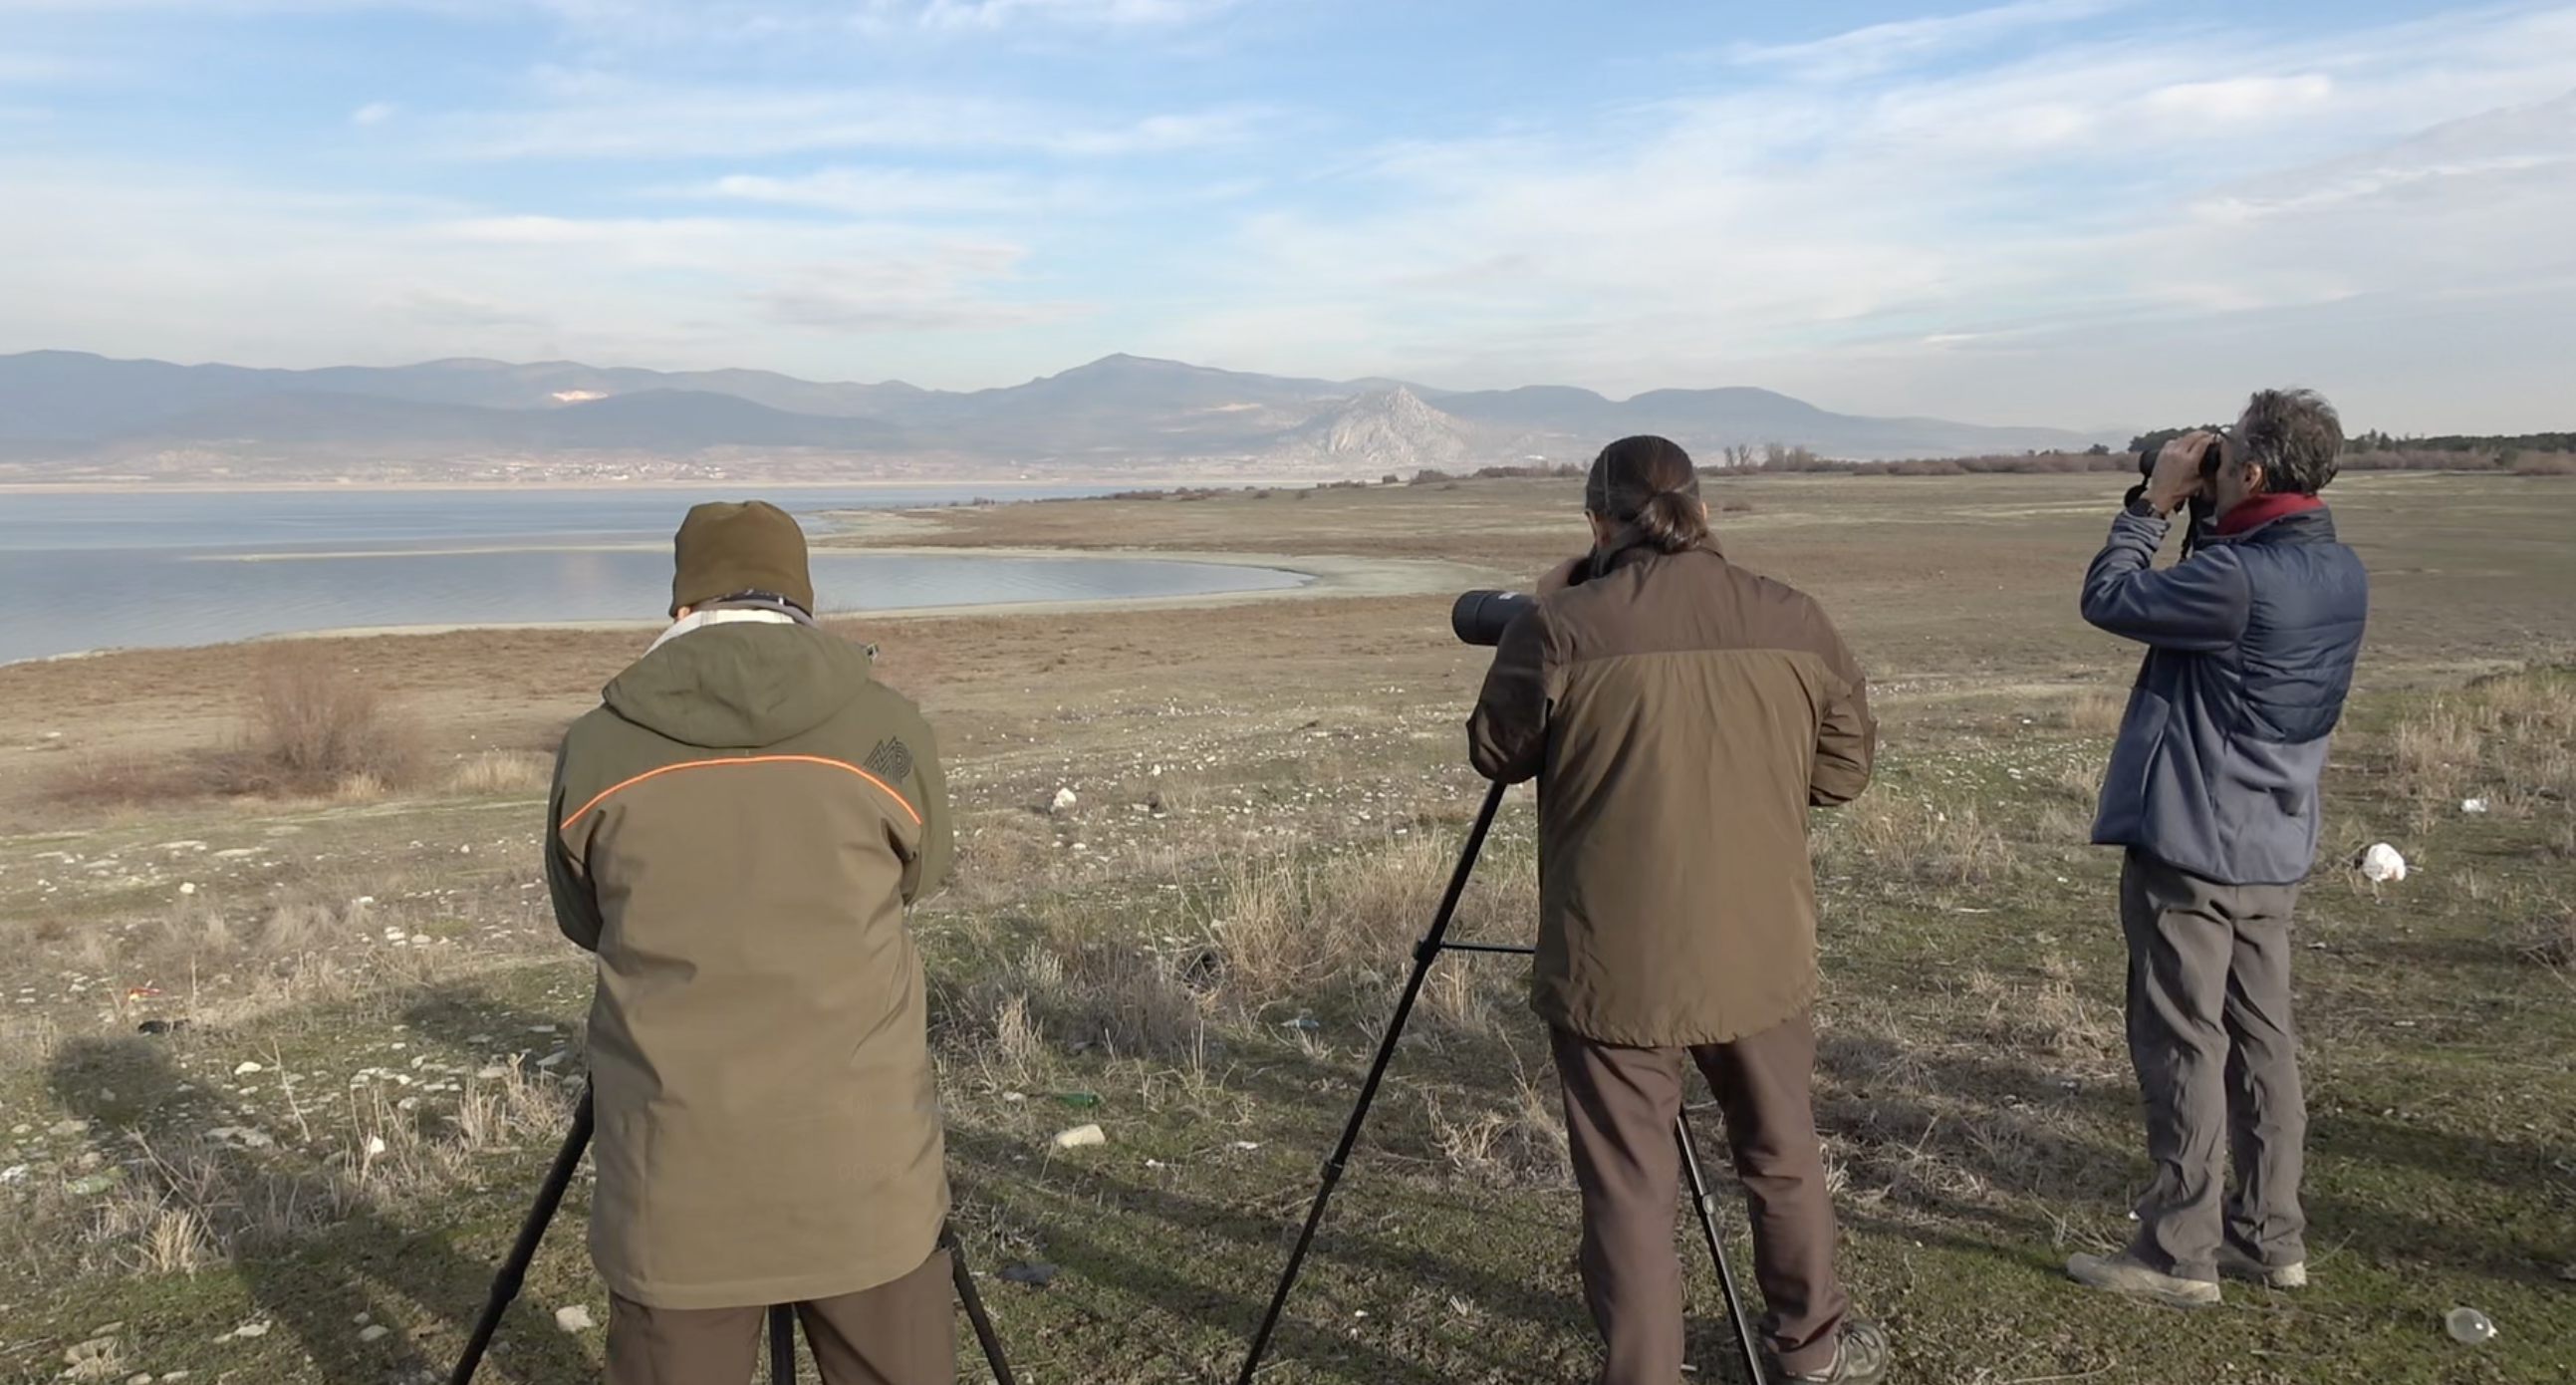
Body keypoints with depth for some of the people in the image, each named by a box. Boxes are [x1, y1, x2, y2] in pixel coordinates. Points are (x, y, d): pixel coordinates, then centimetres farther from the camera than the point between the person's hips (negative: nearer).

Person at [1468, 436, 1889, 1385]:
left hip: (1613, 968, -4)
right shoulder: (1796, 623, -1)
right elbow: (1843, 771, 8)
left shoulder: (1560, 628, -13)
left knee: (1628, 1191, 8)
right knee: (1782, 1156, 24)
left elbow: (1494, 756, 2)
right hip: (1760, 955, 4)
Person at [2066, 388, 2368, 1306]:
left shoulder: (2236, 576, -23)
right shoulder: (2341, 574, 5)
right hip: (2274, 848, 9)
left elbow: (2108, 600, -12)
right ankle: (2271, 1237, 26)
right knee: (2261, 1038, 15)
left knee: (2182, 1046, 0)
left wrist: (2154, 503, -3)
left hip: (2188, 848, -9)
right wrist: (2202, 515, 6)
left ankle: (2178, 1255, 10)